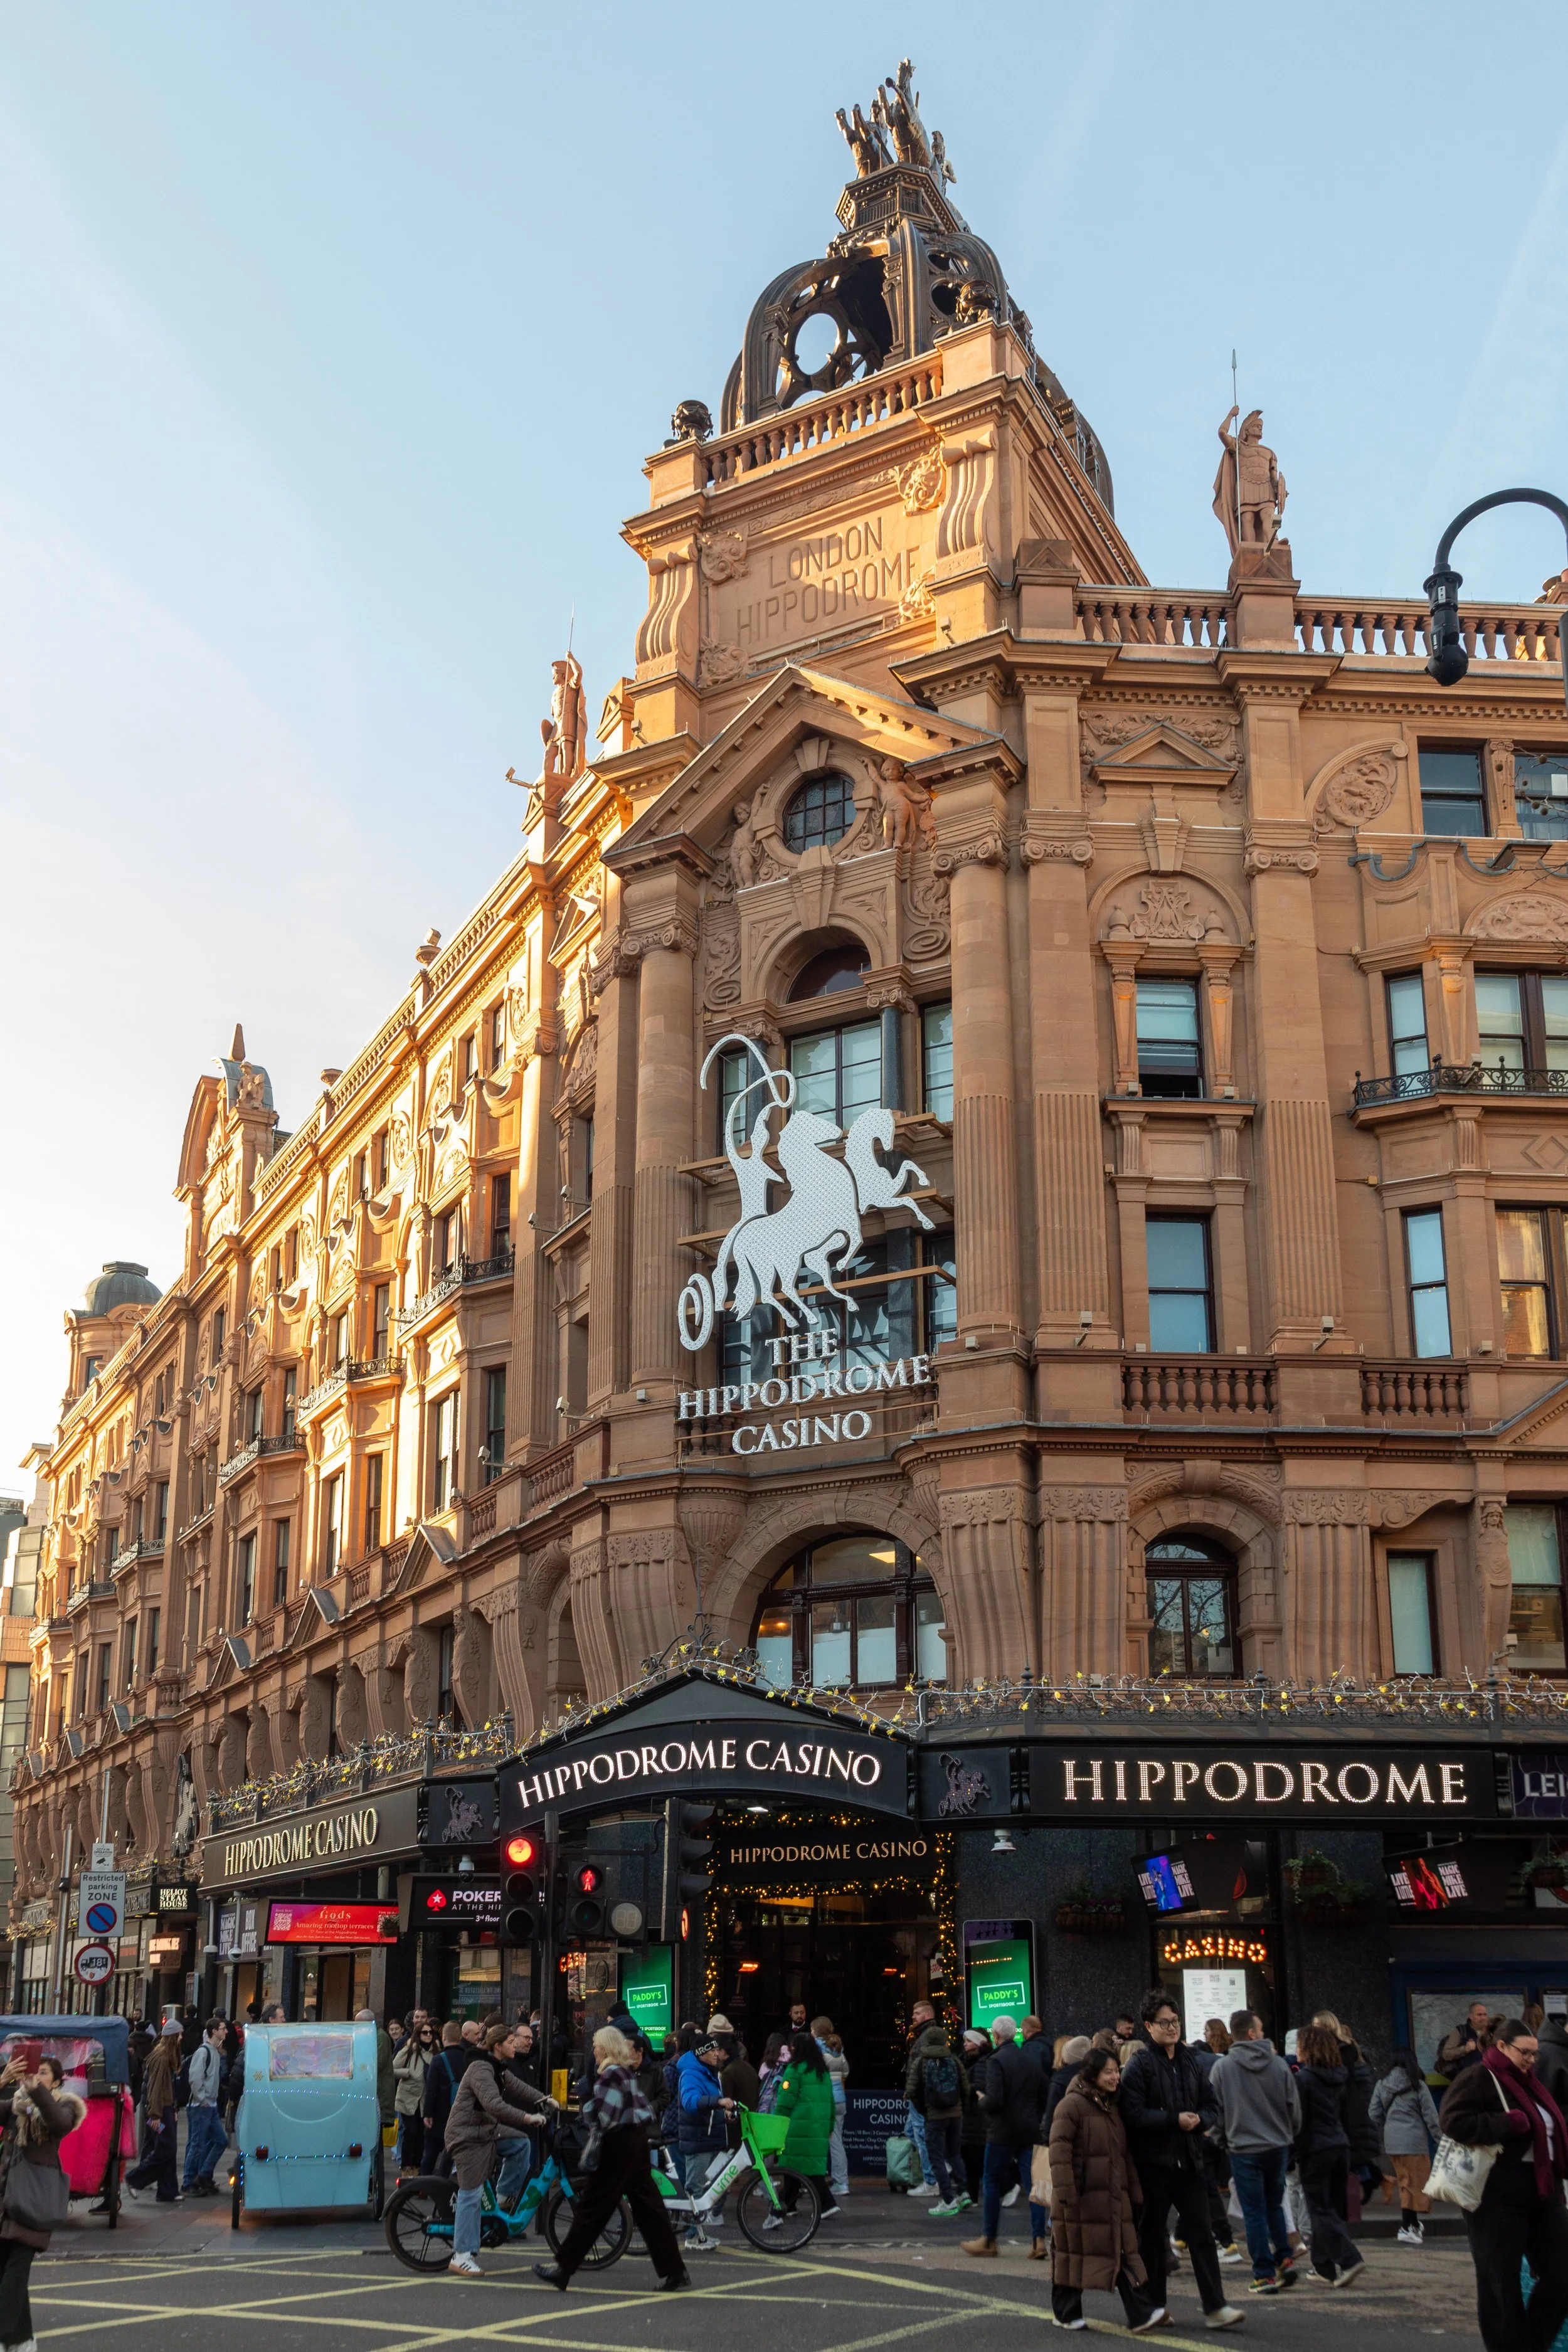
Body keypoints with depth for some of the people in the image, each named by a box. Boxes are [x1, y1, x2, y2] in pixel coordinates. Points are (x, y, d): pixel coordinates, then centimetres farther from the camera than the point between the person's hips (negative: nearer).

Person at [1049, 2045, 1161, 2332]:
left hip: (1113, 2198, 7)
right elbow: (1060, 2151, -17)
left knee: (1124, 2252, 0)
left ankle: (1141, 2315, -6)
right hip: (1082, 2198, -7)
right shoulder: (1072, 2104, -11)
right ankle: (1066, 2313, 17)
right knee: (1072, 2253, 5)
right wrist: (1066, 2193, -21)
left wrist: (1133, 2193, 17)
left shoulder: (1111, 2107, 15)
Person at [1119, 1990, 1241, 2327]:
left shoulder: (1190, 2062, 12)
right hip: (1153, 2163, -4)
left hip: (1188, 2160, 5)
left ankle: (1215, 2308, -1)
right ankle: (1154, 2306, 19)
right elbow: (1133, 2115, -16)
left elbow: (1211, 2108, 15)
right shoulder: (1139, 2065, -8)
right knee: (1152, 2236, 7)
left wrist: (1199, 2119, -7)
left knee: (1201, 2235, -1)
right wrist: (1174, 2120, -19)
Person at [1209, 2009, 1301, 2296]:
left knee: (1254, 2212, 4)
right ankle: (1285, 2259, 12)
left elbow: (1216, 2110, -3)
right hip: (1278, 2147, 2)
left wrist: (1223, 2139, 15)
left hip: (1244, 2150, -2)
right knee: (1275, 2205, 21)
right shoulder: (1279, 2065, -3)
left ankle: (1265, 2274, 4)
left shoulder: (1221, 2067, -7)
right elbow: (1294, 2108, 2)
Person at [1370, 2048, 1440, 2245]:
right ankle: (1406, 2228, -5)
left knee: (1405, 2183, 16)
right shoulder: (1418, 2085, -5)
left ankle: (1414, 2224, 23)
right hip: (1414, 2140, -5)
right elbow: (1430, 2115, -4)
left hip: (1391, 2140, 5)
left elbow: (1374, 2114, 7)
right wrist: (1440, 2139, 3)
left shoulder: (1382, 2085, 7)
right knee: (1416, 2184, 1)